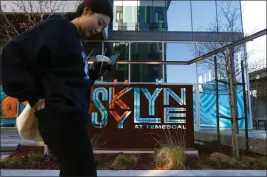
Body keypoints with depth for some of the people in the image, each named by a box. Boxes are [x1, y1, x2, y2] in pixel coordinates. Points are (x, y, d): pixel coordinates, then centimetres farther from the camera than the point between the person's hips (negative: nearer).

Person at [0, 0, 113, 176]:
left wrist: (94, 73, 6)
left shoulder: (75, 40, 20)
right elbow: (14, 52, -15)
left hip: (71, 115, 9)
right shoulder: (59, 26, -5)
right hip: (62, 115, -9)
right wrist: (33, 95, -15)